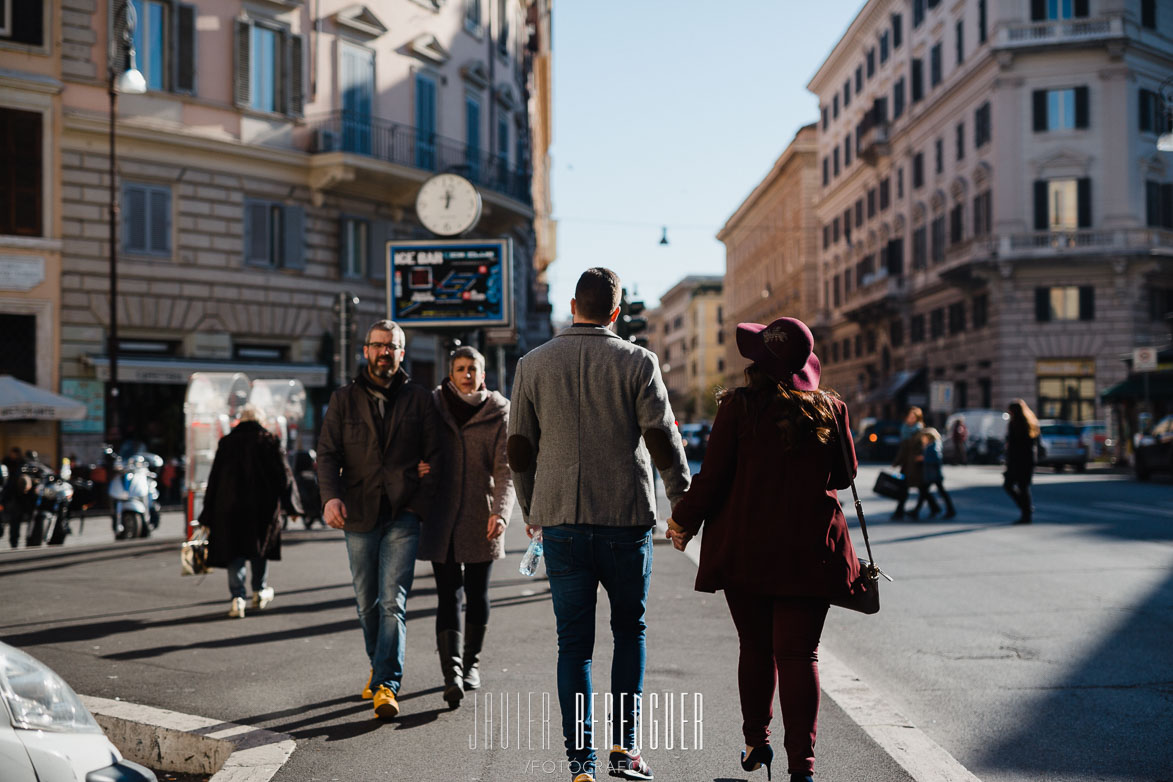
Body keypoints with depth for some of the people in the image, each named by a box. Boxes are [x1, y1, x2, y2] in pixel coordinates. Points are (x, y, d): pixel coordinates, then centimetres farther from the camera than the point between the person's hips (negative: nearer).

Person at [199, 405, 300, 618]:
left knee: (234, 552, 4)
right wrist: (292, 506, 6)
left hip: (230, 507, 1)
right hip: (262, 507, 0)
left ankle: (237, 598, -8)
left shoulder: (226, 443, 5)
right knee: (260, 547, 18)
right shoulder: (270, 441, 0)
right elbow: (284, 475, -2)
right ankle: (260, 592, 24)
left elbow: (214, 479, 5)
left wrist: (208, 517, 8)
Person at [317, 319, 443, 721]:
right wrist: (331, 496, -14)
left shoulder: (418, 398, 8)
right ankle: (379, 667, 30)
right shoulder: (344, 400, 10)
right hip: (359, 515, 2)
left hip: (403, 515, -2)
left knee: (393, 602, -11)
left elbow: (435, 454, 8)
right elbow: (327, 453, 3)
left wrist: (421, 499, -4)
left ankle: (386, 685, -13)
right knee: (367, 604, 11)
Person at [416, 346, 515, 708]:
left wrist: (501, 512, -22)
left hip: (480, 518, 0)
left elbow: (505, 470, -7)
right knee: (448, 595, -6)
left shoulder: (498, 412, -1)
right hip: (442, 517, 0)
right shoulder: (434, 406, 4)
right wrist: (417, 468, -9)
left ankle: (471, 662, 28)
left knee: (477, 593, 9)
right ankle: (451, 674, -12)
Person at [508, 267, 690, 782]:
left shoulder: (533, 365, 5)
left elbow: (519, 449, 9)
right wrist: (683, 503, 8)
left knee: (574, 642, 7)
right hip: (626, 518, -1)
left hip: (560, 521, 2)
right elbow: (663, 440, -4)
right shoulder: (637, 362, -2)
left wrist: (531, 511, 21)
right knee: (630, 630, 16)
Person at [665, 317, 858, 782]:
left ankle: (756, 743, 29)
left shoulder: (739, 407, -8)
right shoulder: (830, 409, 0)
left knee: (755, 648, 16)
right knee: (798, 653, 2)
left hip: (745, 547, 0)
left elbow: (712, 477, -7)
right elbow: (845, 475, 11)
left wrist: (683, 521, 8)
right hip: (809, 551, 1)